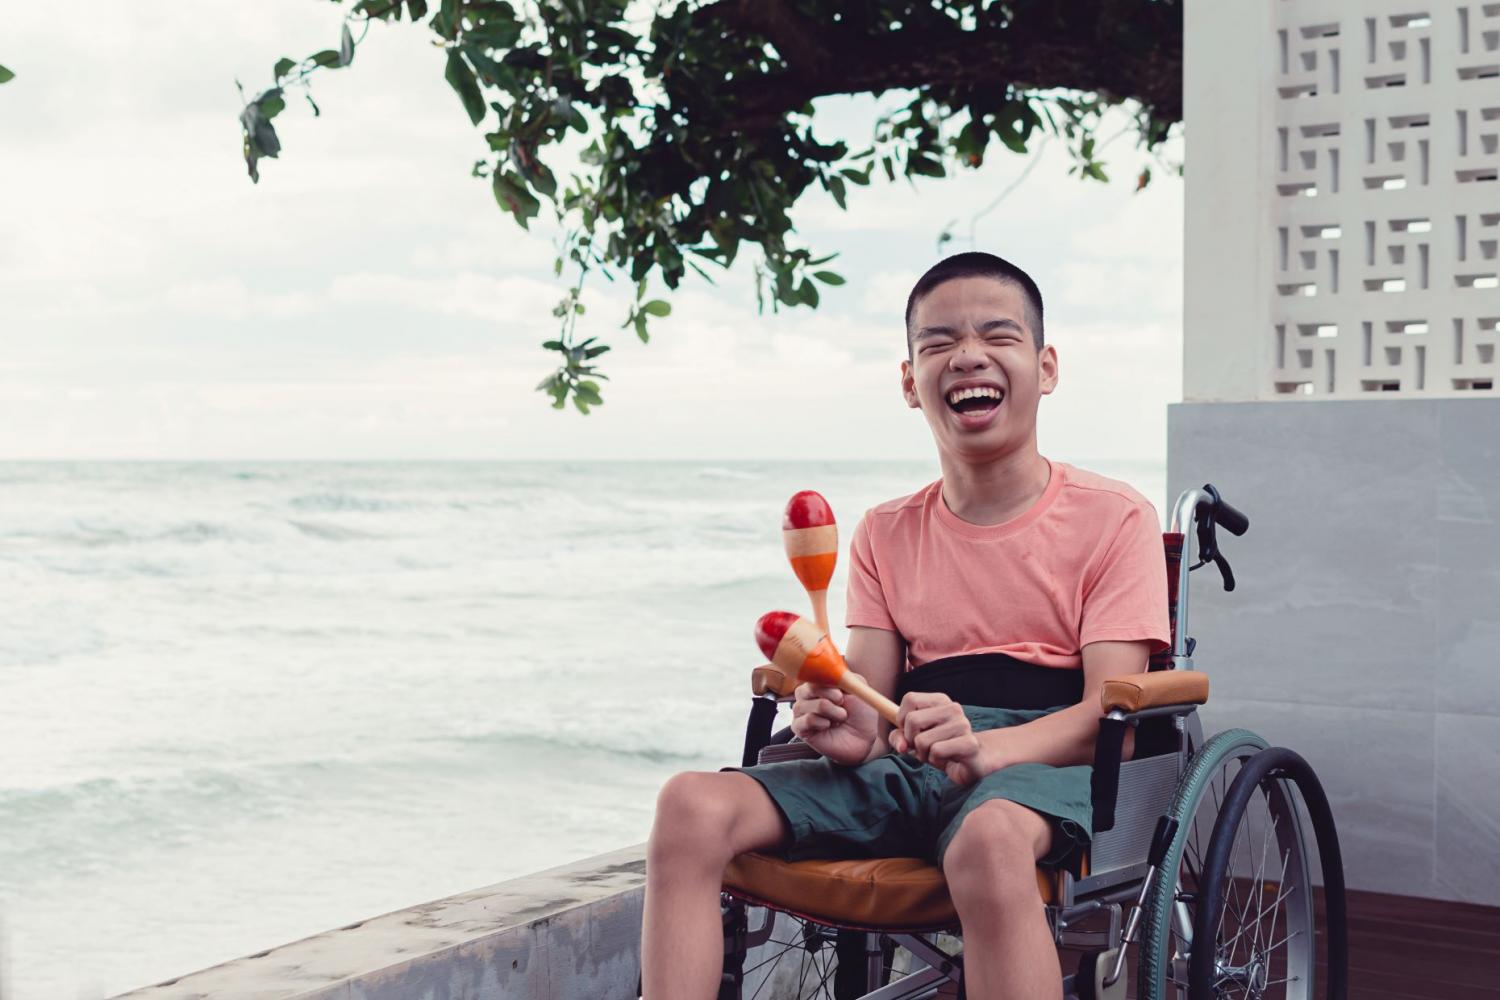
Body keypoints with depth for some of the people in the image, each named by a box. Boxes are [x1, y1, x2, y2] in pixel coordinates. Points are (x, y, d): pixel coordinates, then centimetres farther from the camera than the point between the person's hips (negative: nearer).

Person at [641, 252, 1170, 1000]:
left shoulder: (1113, 518, 3)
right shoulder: (886, 534, 17)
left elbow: (1111, 715, -7)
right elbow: (871, 697, 10)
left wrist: (982, 746, -26)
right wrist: (847, 730, -17)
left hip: (1044, 762, -4)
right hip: (905, 766, 4)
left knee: (990, 836, -41)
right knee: (692, 805, -20)